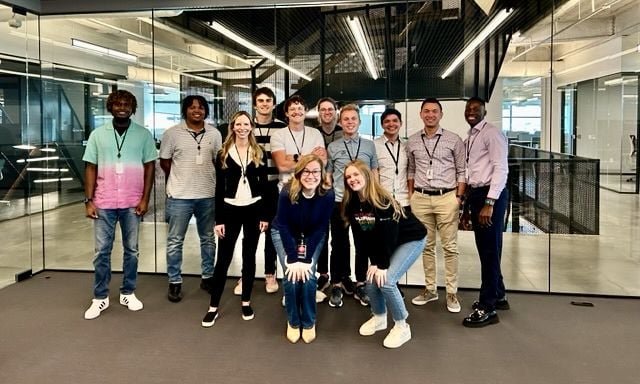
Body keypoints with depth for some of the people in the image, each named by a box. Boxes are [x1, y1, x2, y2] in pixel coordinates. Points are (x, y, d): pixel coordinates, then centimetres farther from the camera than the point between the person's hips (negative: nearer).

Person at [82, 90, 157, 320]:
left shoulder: (143, 134, 1)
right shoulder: (98, 134, 4)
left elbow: (149, 167, 2)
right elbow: (91, 168, 5)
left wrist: (145, 199, -5)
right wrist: (89, 201, -2)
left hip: (132, 203, 0)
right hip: (104, 203, 1)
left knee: (131, 249, 9)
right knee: (102, 251, 5)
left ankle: (128, 293, 22)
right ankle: (100, 297, 16)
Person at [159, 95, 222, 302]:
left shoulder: (214, 134, 4)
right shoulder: (172, 133, -3)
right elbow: (164, 162, 3)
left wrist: (205, 177, 3)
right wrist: (182, 177, 6)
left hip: (208, 195, 3)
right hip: (180, 195, -2)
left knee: (208, 238, 13)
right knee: (175, 240, 4)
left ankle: (208, 277, 27)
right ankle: (175, 282, 17)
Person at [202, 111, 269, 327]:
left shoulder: (259, 154, 5)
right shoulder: (223, 154, 3)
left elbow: (264, 186, 4)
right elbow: (219, 188, 1)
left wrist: (265, 215, -2)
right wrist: (218, 219, -4)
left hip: (254, 210, 1)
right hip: (231, 210, -1)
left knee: (249, 257, 9)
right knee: (223, 259, 0)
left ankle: (246, 302, 21)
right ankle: (213, 307, 8)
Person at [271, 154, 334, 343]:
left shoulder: (327, 195, -26)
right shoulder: (287, 192, -30)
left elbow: (321, 228, -18)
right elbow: (283, 226, -21)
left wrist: (306, 258, -22)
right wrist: (293, 259, -25)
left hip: (312, 237, 1)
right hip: (284, 234, -1)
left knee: (308, 275, -16)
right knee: (291, 275, -16)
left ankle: (309, 322, 7)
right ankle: (293, 322, 8)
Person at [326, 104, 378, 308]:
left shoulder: (369, 145, 7)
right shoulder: (332, 147, 5)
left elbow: (375, 173, 9)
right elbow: (327, 176, 8)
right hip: (339, 202, -1)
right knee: (339, 244, 7)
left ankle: (360, 285, 21)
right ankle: (337, 286, 18)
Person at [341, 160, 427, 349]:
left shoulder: (382, 201, -28)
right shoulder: (352, 204, -8)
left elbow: (389, 236, -26)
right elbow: (361, 236, -4)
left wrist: (383, 265, -22)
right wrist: (373, 262, -9)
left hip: (411, 239, -6)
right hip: (384, 244, 7)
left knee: (385, 280, -20)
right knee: (371, 280, -5)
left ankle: (402, 327, -1)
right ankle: (379, 317, 23)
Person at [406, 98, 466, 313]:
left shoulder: (453, 140, 0)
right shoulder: (412, 141, 8)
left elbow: (461, 171, 2)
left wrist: (459, 197, -5)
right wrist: (411, 194, 9)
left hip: (446, 198, -3)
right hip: (421, 199, 3)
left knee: (450, 247, 1)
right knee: (426, 246, 10)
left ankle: (452, 293, 10)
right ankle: (430, 289, 21)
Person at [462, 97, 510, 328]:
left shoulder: (492, 133, -10)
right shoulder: (469, 138, 16)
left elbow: (501, 169, -18)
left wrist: (489, 203, -24)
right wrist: (468, 199, 14)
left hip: (491, 195, -9)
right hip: (476, 194, 9)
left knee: (490, 250, -3)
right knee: (484, 248, 16)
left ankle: (487, 308, 4)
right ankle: (498, 296, 32)